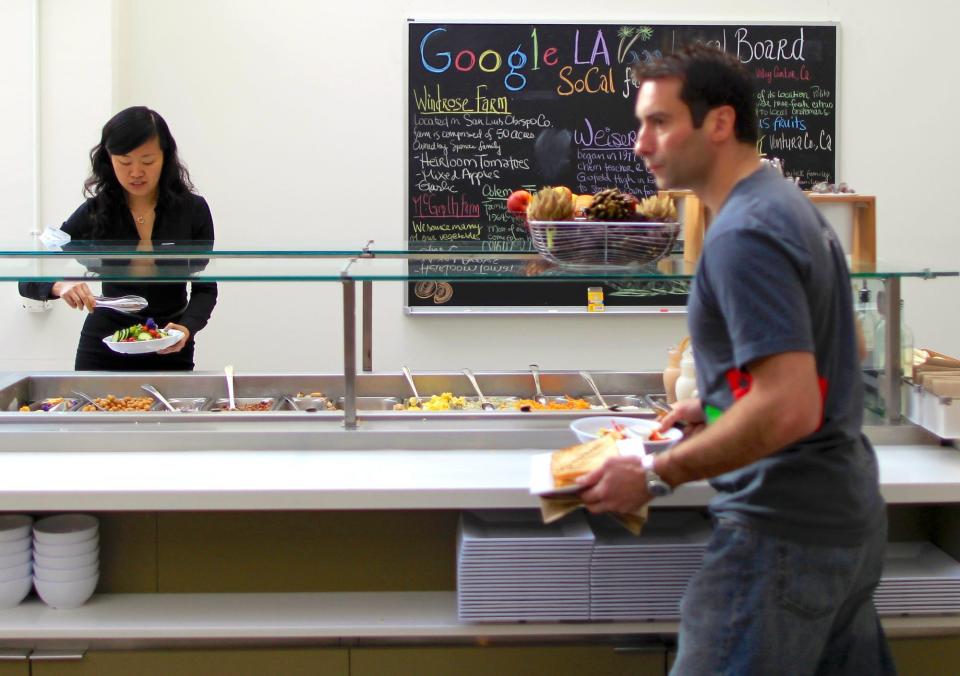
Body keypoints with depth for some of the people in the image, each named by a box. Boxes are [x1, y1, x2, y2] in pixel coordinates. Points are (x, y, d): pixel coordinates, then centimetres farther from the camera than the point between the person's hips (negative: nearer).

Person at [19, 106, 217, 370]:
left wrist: (187, 328, -25)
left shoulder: (192, 210, -8)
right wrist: (60, 285, -29)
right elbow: (29, 279, -6)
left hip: (169, 352, 0)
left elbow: (205, 288, -5)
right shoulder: (94, 212, -7)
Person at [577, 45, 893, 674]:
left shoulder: (743, 235, -20)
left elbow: (790, 407, -26)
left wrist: (656, 475, -19)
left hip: (784, 532, -10)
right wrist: (713, 406, 19)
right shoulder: (790, 202, 11)